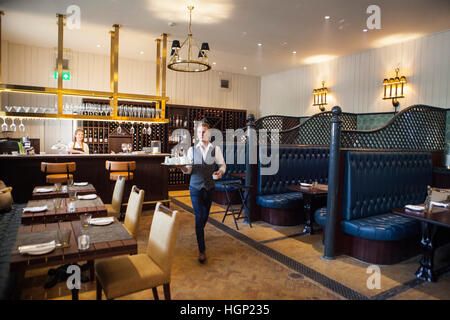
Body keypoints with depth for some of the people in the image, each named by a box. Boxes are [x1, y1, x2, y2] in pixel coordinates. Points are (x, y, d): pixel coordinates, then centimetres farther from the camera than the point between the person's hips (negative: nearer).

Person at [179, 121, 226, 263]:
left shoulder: (216, 149, 1)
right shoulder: (192, 150, 2)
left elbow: (222, 164, 5)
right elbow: (189, 170, 0)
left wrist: (220, 171, -17)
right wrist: (183, 167, -22)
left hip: (210, 186, 2)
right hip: (195, 186, -2)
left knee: (205, 214, 17)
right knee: (199, 216, -6)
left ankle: (200, 232, 50)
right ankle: (202, 250, 0)